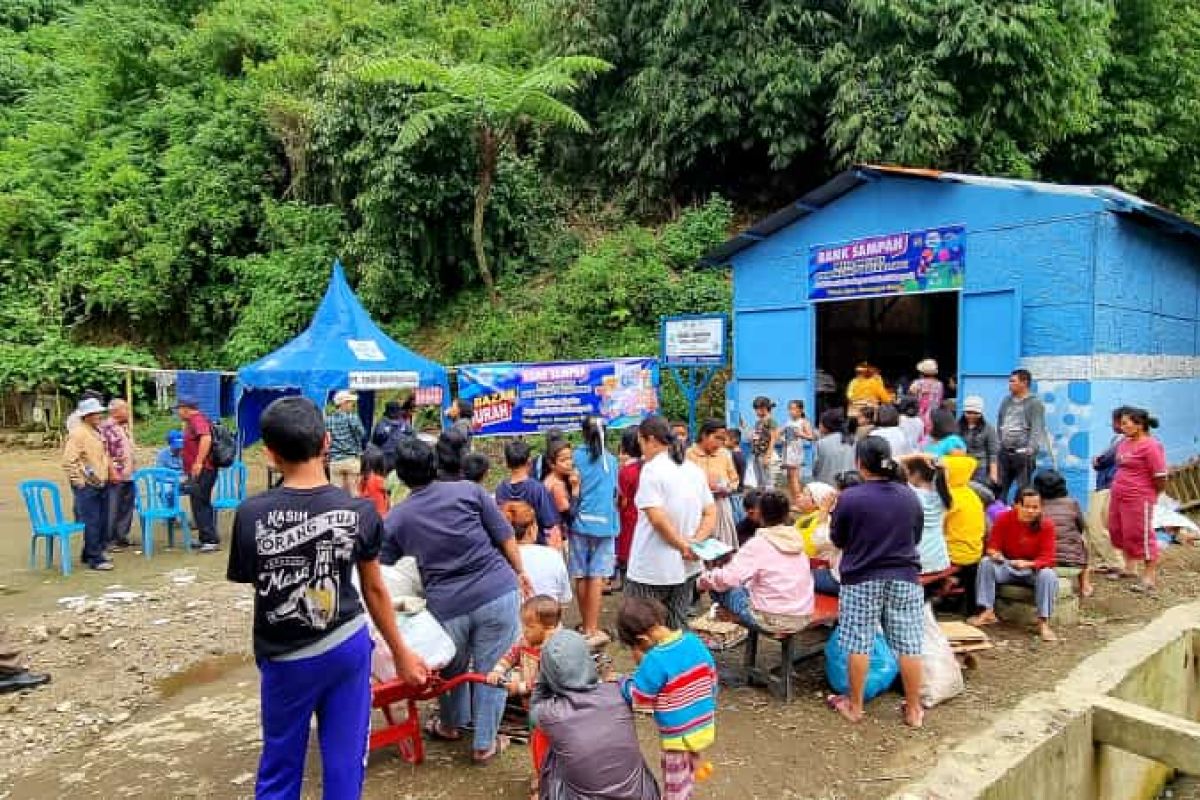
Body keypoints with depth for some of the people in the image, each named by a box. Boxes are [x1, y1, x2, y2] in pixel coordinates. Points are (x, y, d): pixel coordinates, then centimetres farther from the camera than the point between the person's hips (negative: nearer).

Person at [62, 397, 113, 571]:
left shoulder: (97, 431, 14)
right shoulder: (78, 433, -13)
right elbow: (68, 461, -18)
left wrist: (109, 473, 21)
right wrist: (79, 481, -16)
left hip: (101, 485, 9)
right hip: (87, 487, -9)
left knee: (102, 522, 12)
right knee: (91, 522, -6)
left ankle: (89, 553, 25)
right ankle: (95, 559, -1)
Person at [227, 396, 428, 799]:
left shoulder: (250, 514, -16)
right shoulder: (359, 511, -11)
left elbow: (249, 581, -4)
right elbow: (374, 589, -1)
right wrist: (401, 652, 11)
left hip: (286, 657, -1)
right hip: (349, 646, 1)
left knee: (280, 764, 19)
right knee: (345, 760, 15)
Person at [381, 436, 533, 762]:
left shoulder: (394, 519, 6)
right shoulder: (468, 490, 0)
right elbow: (505, 537, 2)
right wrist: (520, 572, 14)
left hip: (446, 604, 2)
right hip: (497, 592, -1)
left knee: (452, 668, 26)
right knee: (490, 671, 13)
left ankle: (451, 725, 48)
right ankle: (485, 743, 25)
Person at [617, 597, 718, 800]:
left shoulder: (655, 660, -28)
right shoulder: (694, 641, -7)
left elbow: (637, 697, -17)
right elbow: (712, 679, 6)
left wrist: (640, 666, -6)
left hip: (678, 736, -7)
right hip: (704, 728, 7)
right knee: (687, 781, 28)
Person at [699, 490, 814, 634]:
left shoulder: (759, 543, -13)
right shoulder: (796, 539, 4)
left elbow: (727, 578, -20)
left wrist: (704, 579, -1)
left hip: (772, 620, -7)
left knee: (719, 589, 7)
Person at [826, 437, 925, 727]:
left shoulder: (850, 497, -14)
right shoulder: (909, 496, -1)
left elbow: (837, 539, -2)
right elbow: (916, 537, 12)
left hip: (861, 579, -3)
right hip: (905, 578, 3)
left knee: (859, 644, 7)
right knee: (909, 645, 9)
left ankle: (855, 706, 19)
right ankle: (914, 709, 19)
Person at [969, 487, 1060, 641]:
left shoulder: (1046, 525, -16)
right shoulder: (1004, 519, -12)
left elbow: (1047, 559, -20)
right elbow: (992, 546, -8)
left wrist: (1028, 564, -40)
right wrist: (995, 554, -33)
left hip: (1034, 570, -2)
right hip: (1007, 567, 2)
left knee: (1048, 575, -33)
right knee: (986, 563, -24)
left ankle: (1043, 623, -28)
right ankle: (988, 612, -23)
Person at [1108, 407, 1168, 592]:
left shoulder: (1151, 446, -16)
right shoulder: (1124, 443, 9)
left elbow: (1161, 478, -15)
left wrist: (1148, 495, -3)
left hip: (1138, 500, -9)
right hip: (1118, 496, 9)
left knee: (1141, 536, -1)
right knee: (1119, 532, 17)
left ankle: (1150, 578, 10)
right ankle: (1130, 568, 34)